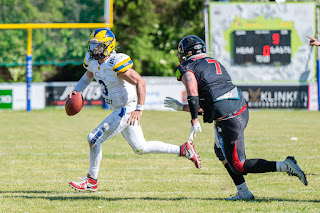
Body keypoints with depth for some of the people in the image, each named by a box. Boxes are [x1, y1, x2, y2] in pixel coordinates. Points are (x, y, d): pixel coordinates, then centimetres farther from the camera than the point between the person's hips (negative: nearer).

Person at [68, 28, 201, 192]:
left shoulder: (116, 64, -26)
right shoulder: (92, 60, 1)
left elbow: (140, 82, -28)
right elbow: (88, 76, 23)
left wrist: (139, 109, -34)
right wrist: (76, 91, 4)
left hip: (127, 109, -10)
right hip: (120, 110, 10)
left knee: (95, 139, -8)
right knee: (140, 148, 16)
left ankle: (91, 181, 7)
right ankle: (183, 150, 22)